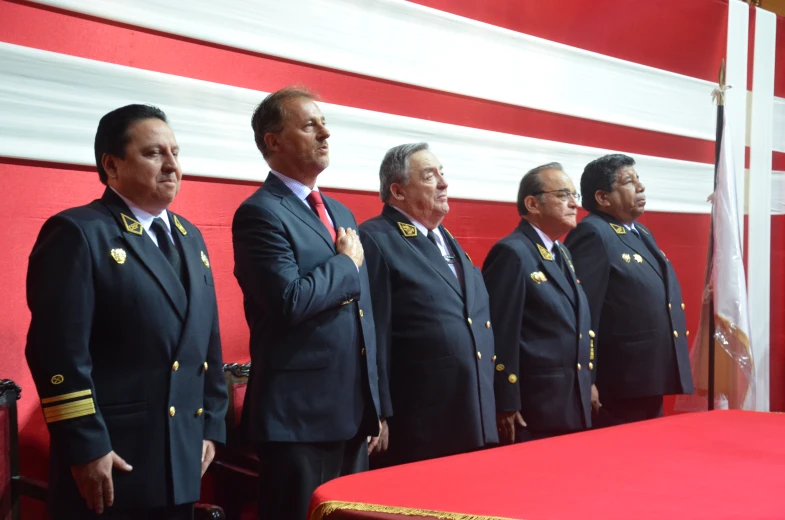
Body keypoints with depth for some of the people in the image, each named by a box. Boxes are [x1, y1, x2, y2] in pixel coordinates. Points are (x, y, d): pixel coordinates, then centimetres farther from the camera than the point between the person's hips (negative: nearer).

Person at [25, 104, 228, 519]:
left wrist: (211, 425, 12)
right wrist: (85, 448, -18)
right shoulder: (77, 233, -10)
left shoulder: (189, 237, 13)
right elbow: (59, 351, -17)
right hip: (111, 461, -7)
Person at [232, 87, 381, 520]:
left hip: (353, 411, 8)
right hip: (298, 416, -8)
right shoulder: (260, 213, -11)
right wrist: (346, 262, -9)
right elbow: (290, 302, -25)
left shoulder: (341, 213, 15)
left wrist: (374, 405, 16)